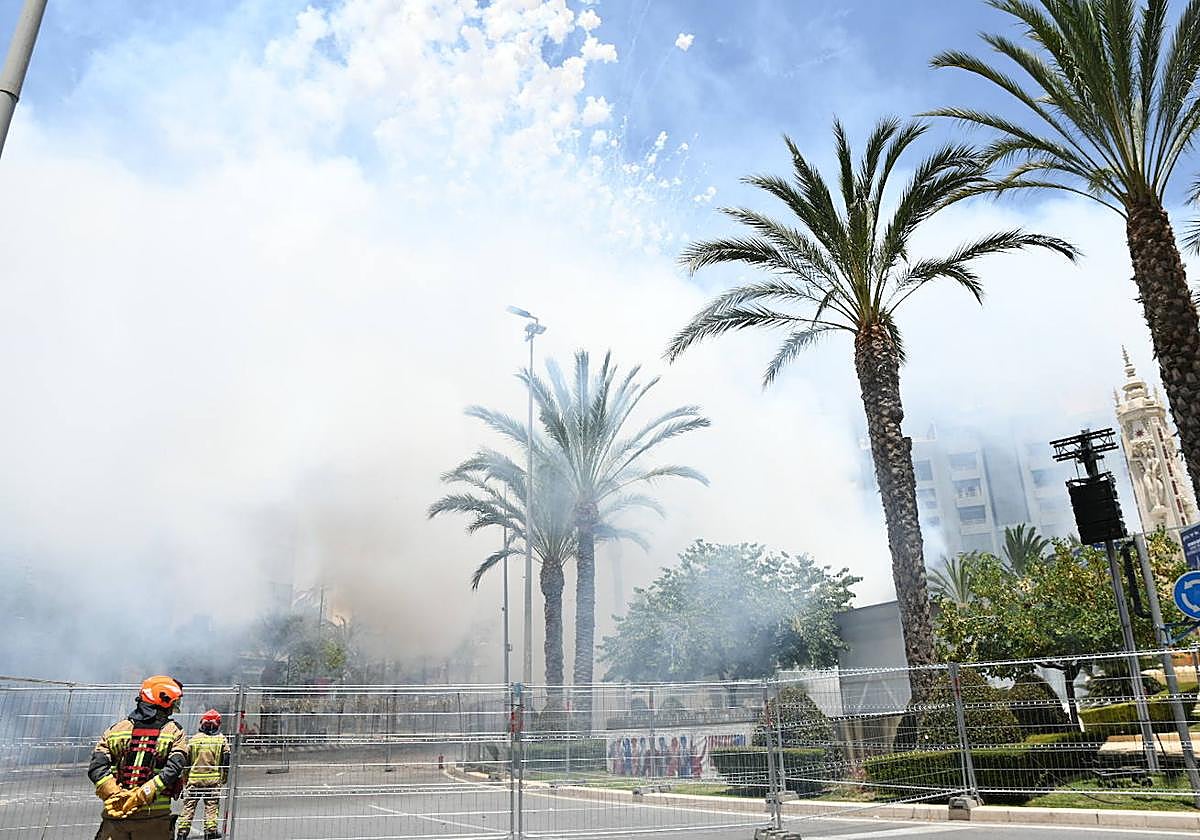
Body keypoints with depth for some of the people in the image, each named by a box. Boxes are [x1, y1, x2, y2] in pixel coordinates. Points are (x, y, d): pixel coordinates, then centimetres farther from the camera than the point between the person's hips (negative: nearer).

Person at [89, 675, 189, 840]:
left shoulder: (116, 729, 9)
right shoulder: (175, 732, -1)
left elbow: (96, 767, -2)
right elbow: (173, 769, -15)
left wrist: (114, 795, -9)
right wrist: (143, 794, -15)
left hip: (114, 814, 3)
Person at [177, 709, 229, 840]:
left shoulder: (193, 739, 1)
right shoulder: (222, 740, 0)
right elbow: (226, 759, 1)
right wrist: (224, 777, 12)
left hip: (194, 779, 1)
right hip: (214, 779, -1)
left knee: (189, 805, 9)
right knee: (211, 805, 7)